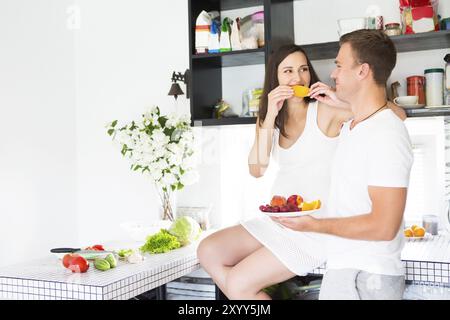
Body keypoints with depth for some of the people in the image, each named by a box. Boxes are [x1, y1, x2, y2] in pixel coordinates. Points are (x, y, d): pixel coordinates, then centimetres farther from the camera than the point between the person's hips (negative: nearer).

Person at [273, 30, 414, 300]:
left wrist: (314, 225, -18)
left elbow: (383, 227, -23)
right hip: (340, 267, 8)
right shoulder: (350, 128, 10)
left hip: (369, 278, -8)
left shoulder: (387, 134, -19)